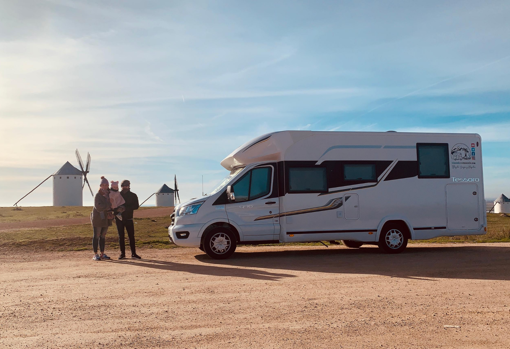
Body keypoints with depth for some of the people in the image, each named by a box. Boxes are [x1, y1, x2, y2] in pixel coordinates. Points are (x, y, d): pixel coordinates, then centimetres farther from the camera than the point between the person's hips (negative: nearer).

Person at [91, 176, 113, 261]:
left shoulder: (109, 194, 9)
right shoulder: (98, 195, -11)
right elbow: (98, 206, -23)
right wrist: (108, 205, -18)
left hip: (106, 218, 6)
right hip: (98, 218, -6)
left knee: (103, 236, 10)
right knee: (96, 236, -1)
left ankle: (102, 254, 14)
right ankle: (95, 255, 4)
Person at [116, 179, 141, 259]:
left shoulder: (133, 196, 4)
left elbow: (136, 206, -7)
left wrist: (126, 208, -19)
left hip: (128, 218, -1)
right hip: (119, 218, 1)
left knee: (131, 236, -3)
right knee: (121, 236, 3)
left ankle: (133, 253, 2)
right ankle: (122, 253, 9)